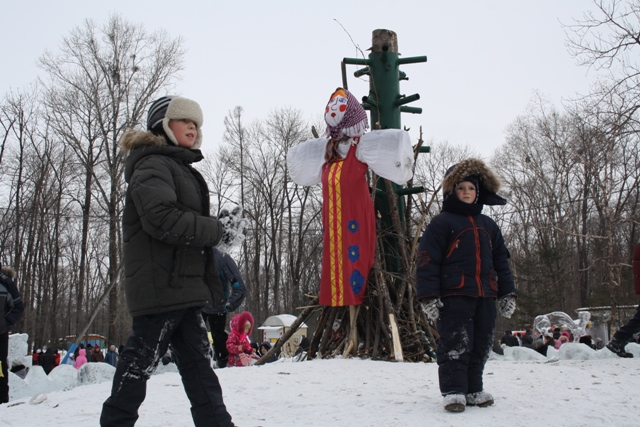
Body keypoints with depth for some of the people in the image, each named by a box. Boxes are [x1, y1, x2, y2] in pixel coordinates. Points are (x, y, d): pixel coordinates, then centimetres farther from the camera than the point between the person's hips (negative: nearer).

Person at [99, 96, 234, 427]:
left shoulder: (181, 168, 23)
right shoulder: (153, 165, -8)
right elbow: (162, 218, -24)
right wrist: (213, 229, -12)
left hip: (184, 286, 10)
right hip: (159, 287, -10)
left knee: (199, 362, 10)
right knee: (141, 360, -3)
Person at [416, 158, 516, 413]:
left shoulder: (488, 225, 18)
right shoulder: (441, 223, -1)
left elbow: (501, 260, 21)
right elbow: (427, 261, -7)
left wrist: (507, 293, 14)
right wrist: (429, 296, -14)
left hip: (485, 296, 6)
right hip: (454, 296, -6)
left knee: (480, 346, 10)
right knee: (455, 345, -6)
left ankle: (473, 390, 21)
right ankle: (453, 391, 2)